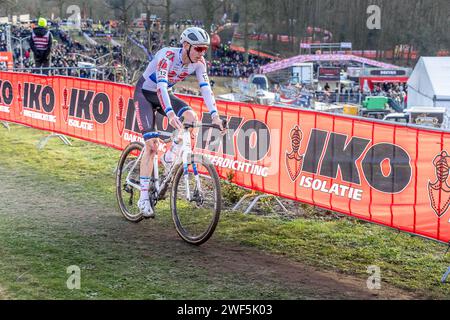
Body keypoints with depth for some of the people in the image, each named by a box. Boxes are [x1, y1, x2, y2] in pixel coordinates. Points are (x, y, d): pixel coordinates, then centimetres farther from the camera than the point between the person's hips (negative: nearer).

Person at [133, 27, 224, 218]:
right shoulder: (167, 56, -32)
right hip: (145, 93, -6)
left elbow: (206, 88, -19)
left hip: (164, 94, 6)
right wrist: (170, 114, -56)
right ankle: (144, 198, -12)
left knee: (191, 117, -24)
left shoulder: (199, 62, -14)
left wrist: (215, 115, -32)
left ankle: (169, 158, -3)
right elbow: (161, 86, -43)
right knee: (151, 144, -16)